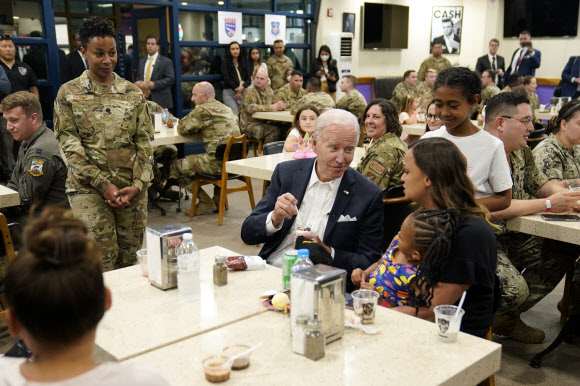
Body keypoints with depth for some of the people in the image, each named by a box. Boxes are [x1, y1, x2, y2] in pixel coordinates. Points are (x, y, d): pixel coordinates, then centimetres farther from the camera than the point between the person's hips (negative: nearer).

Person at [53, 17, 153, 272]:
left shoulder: (133, 93, 7)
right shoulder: (69, 93, 1)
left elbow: (144, 141, 5)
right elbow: (69, 143, -4)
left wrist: (138, 184, -7)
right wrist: (103, 184, -12)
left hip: (132, 188, 3)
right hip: (88, 188, -2)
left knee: (129, 257, 9)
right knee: (101, 262, -7)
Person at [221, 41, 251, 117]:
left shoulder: (244, 63, 19)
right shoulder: (225, 63, 9)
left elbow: (249, 79, 9)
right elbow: (227, 79, -1)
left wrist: (243, 87, -11)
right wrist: (237, 89, -11)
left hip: (244, 92, 3)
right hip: (229, 93, -3)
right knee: (234, 115, -19)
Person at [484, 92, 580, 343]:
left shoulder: (521, 152, 8)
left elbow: (540, 183, 19)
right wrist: (547, 205, -21)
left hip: (511, 237, 10)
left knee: (559, 256, -1)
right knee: (515, 290, -25)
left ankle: (507, 318, 16)